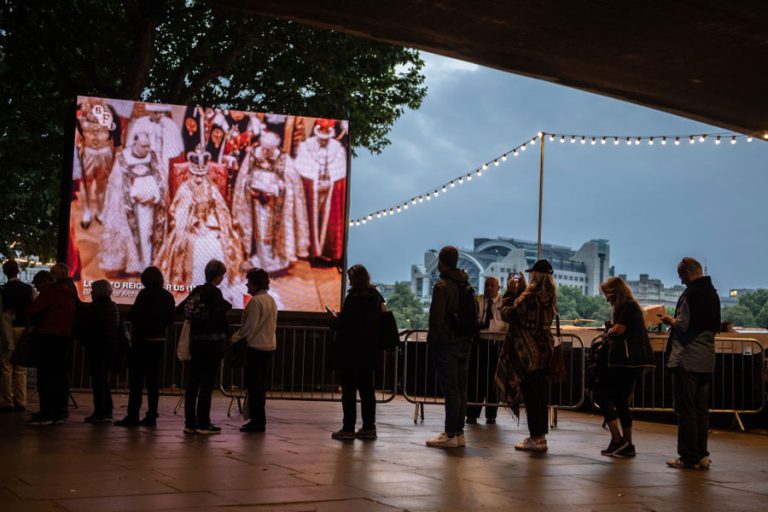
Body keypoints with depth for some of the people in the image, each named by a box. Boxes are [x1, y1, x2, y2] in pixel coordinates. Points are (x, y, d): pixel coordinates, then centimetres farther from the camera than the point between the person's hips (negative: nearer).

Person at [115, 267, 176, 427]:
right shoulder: (168, 296, 5)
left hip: (143, 340, -6)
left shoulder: (145, 294, -13)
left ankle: (133, 416, -4)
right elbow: (170, 320, 13)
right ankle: (151, 416, 10)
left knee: (136, 380, -1)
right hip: (160, 341, 6)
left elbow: (132, 316, -14)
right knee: (153, 380, 10)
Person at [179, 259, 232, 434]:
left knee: (193, 382, 9)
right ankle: (203, 423, 0)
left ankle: (190, 423, 12)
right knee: (207, 383, -3)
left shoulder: (196, 290, 8)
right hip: (212, 341, -7)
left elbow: (180, 308, 14)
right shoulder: (214, 292, -12)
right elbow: (218, 317, -15)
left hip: (196, 340, 7)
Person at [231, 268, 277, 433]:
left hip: (256, 347, -9)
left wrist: (238, 336, -4)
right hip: (269, 345, 9)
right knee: (260, 384, 14)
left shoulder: (255, 301, -15)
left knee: (254, 384, -3)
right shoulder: (271, 300, 13)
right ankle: (258, 419, 18)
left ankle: (257, 421, -2)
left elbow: (251, 325, -19)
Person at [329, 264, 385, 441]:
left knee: (349, 390, -1)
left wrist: (335, 319, 4)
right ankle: (369, 428, 15)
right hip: (369, 352, 7)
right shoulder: (376, 297, 7)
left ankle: (348, 429, 1)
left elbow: (343, 323, -17)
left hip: (351, 352, -7)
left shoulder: (354, 298, -16)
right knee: (367, 390, 12)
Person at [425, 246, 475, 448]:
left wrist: (431, 341, -8)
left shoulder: (442, 285, -11)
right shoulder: (466, 285, 14)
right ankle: (458, 432, 16)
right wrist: (468, 339, 18)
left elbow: (436, 317, -16)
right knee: (460, 389, 10)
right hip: (464, 342, 8)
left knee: (450, 390, -7)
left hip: (445, 343, -8)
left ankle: (450, 435, -5)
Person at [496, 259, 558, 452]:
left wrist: (508, 296, 5)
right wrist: (522, 289, 18)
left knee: (531, 394, -2)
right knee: (541, 394, 13)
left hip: (529, 352, -8)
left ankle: (536, 438, 0)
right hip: (545, 351, 8)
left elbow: (508, 315, -12)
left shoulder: (529, 297, -18)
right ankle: (540, 434, 20)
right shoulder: (549, 298, 6)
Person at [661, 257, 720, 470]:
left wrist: (671, 321, 2)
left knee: (686, 410, -3)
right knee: (702, 410, 12)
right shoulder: (713, 294, 14)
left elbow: (683, 326, -19)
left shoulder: (691, 294, -14)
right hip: (707, 361, 8)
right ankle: (701, 456, 16)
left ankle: (689, 457, -1)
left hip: (687, 361, -8)